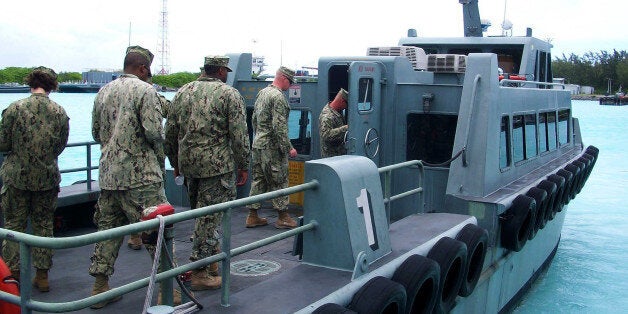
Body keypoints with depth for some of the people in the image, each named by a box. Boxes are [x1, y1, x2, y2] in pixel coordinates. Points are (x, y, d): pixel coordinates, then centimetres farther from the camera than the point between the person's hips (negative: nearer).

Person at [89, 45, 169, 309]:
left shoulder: (103, 92, 13)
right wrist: (159, 160, 0)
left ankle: (100, 287, 20)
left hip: (108, 174, 7)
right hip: (140, 175, -7)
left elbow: (96, 132, 18)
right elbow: (153, 132, -16)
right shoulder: (145, 90, -9)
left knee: (108, 228, 14)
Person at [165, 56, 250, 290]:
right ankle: (200, 273, 5)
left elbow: (170, 131, 13)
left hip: (188, 163, 6)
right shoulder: (229, 94, -5)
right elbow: (239, 135, -10)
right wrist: (243, 166, -1)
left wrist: (175, 161, 23)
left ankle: (212, 252, 31)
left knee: (200, 212, 20)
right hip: (217, 165, -6)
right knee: (210, 216, 0)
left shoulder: (183, 91, 11)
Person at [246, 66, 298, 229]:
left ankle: (253, 216, 16)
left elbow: (254, 119, 20)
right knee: (279, 181, 0)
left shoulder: (262, 92, 13)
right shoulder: (278, 97, -16)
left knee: (258, 180, 12)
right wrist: (289, 148, -18)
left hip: (258, 144, 9)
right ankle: (283, 217, 7)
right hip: (272, 147, -9)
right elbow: (279, 127, -21)